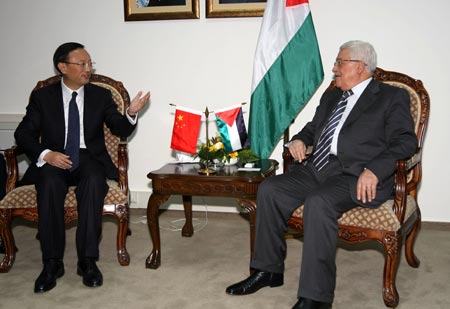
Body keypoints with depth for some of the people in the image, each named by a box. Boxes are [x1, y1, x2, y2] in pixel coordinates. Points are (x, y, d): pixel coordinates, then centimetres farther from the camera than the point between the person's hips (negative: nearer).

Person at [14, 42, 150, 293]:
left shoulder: (101, 95, 9)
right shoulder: (42, 96, 7)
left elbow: (121, 130, 2)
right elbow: (23, 133, 2)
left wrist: (132, 114, -22)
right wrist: (45, 154, -17)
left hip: (89, 158, 0)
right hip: (53, 160, 0)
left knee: (94, 181, -34)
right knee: (50, 183, -34)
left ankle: (88, 260, -29)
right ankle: (52, 262, -25)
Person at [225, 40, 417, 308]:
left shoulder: (393, 97, 5)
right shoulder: (331, 97, 27)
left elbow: (405, 142, -7)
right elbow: (313, 127, 38)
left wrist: (374, 170, -23)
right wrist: (299, 140, 12)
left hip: (358, 177, -7)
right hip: (317, 169, 7)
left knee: (319, 202, -34)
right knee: (269, 189, -12)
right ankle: (269, 270, 1)